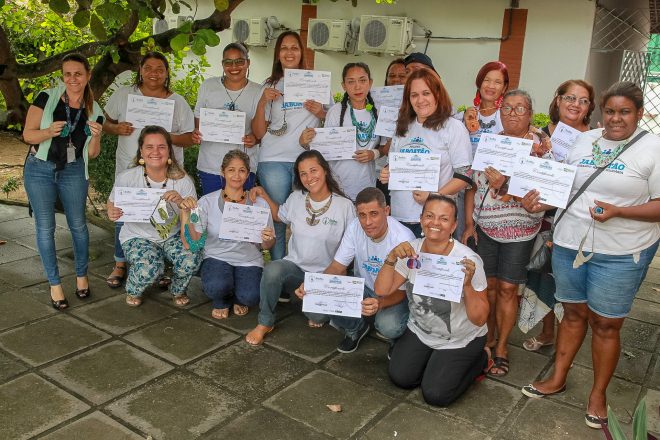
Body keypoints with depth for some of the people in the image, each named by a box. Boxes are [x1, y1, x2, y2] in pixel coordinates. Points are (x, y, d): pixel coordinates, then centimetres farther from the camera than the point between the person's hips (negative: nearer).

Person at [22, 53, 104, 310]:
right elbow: (27, 135, -7)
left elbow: (92, 154, 4)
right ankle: (54, 284, 14)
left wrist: (96, 136, -16)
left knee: (78, 224, 8)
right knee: (45, 227, 2)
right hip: (39, 170, -2)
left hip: (73, 172, 2)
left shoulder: (94, 112, 0)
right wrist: (49, 131, -26)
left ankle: (82, 276, 27)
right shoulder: (47, 98, -9)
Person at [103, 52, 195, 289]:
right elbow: (105, 123, 11)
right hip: (129, 168, 1)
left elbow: (190, 138, 0)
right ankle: (120, 265, 23)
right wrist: (117, 129, -12)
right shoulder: (123, 94, 3)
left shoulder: (178, 101, 1)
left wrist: (168, 137, -20)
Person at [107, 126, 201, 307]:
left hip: (173, 236, 2)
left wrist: (181, 203, -31)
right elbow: (112, 204, 3)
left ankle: (178, 290, 10)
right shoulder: (126, 178, -13)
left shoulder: (183, 180, -11)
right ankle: (133, 291, 10)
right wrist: (111, 213, -23)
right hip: (137, 236, -1)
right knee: (148, 269, -31)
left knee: (192, 258, -28)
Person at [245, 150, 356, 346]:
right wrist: (264, 196, 10)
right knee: (272, 270, -33)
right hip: (294, 267, 3)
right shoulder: (296, 198, 5)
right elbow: (280, 215, 26)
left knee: (317, 315, -30)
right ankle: (265, 323, -10)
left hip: (325, 276, -2)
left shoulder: (345, 206, -7)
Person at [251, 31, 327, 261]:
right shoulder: (270, 86, 14)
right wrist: (262, 102, -4)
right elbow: (259, 133, 9)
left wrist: (321, 114, -3)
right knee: (276, 219, 0)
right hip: (274, 160, 1)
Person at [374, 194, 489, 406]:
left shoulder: (468, 261, -25)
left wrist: (467, 285, -38)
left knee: (435, 394, -8)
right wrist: (392, 257, -29)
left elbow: (479, 319, -22)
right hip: (420, 330, 5)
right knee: (400, 378, -4)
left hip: (461, 340, -4)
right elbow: (382, 290, -14)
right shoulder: (412, 249, -12)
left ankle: (479, 360, 16)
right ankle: (433, 359, 25)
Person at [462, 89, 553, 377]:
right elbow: (473, 185, 6)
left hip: (519, 229, -3)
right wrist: (469, 223, 2)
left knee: (507, 289, 4)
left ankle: (501, 346, 19)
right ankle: (488, 337, 28)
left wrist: (505, 184, -26)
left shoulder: (540, 143, -6)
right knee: (489, 284, 10)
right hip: (485, 226, 3)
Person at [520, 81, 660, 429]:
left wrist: (618, 211, -24)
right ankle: (557, 378, 31)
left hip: (620, 253, -4)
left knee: (605, 323, 6)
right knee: (573, 312, 16)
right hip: (570, 243, 4)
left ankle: (598, 394, 25)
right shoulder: (584, 140, 9)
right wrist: (542, 199, -4)